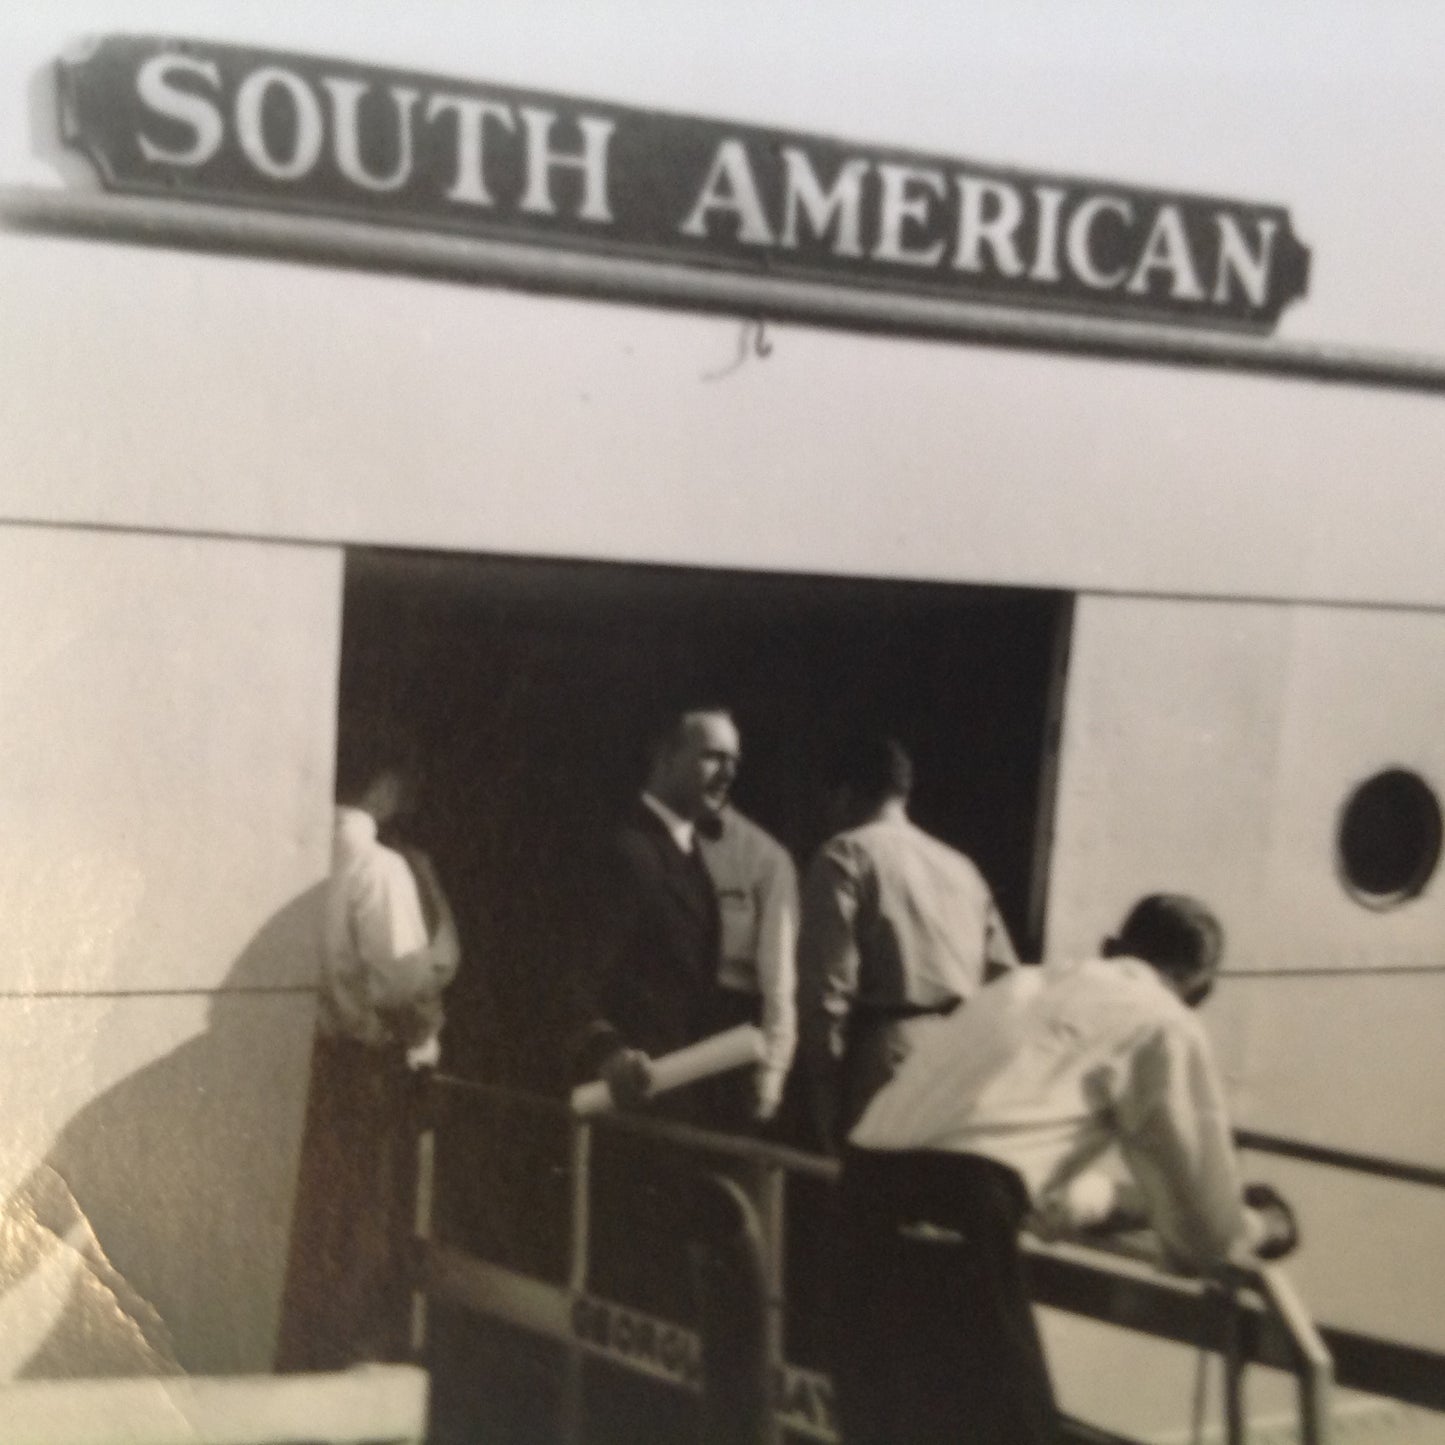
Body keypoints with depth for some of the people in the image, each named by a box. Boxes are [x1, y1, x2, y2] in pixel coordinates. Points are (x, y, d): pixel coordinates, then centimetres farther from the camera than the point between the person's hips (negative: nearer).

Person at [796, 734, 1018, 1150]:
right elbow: (1006, 978, 13)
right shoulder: (960, 865, 18)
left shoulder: (846, 856, 0)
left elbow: (827, 981, -8)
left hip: (888, 1065, -6)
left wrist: (824, 1087, -3)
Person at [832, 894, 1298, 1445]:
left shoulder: (1029, 985, 29)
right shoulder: (1164, 1023, 9)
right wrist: (1257, 1228, 36)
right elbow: (1203, 1235, 14)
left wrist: (1110, 1196, 58)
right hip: (953, 1214, -8)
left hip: (865, 1189, 8)